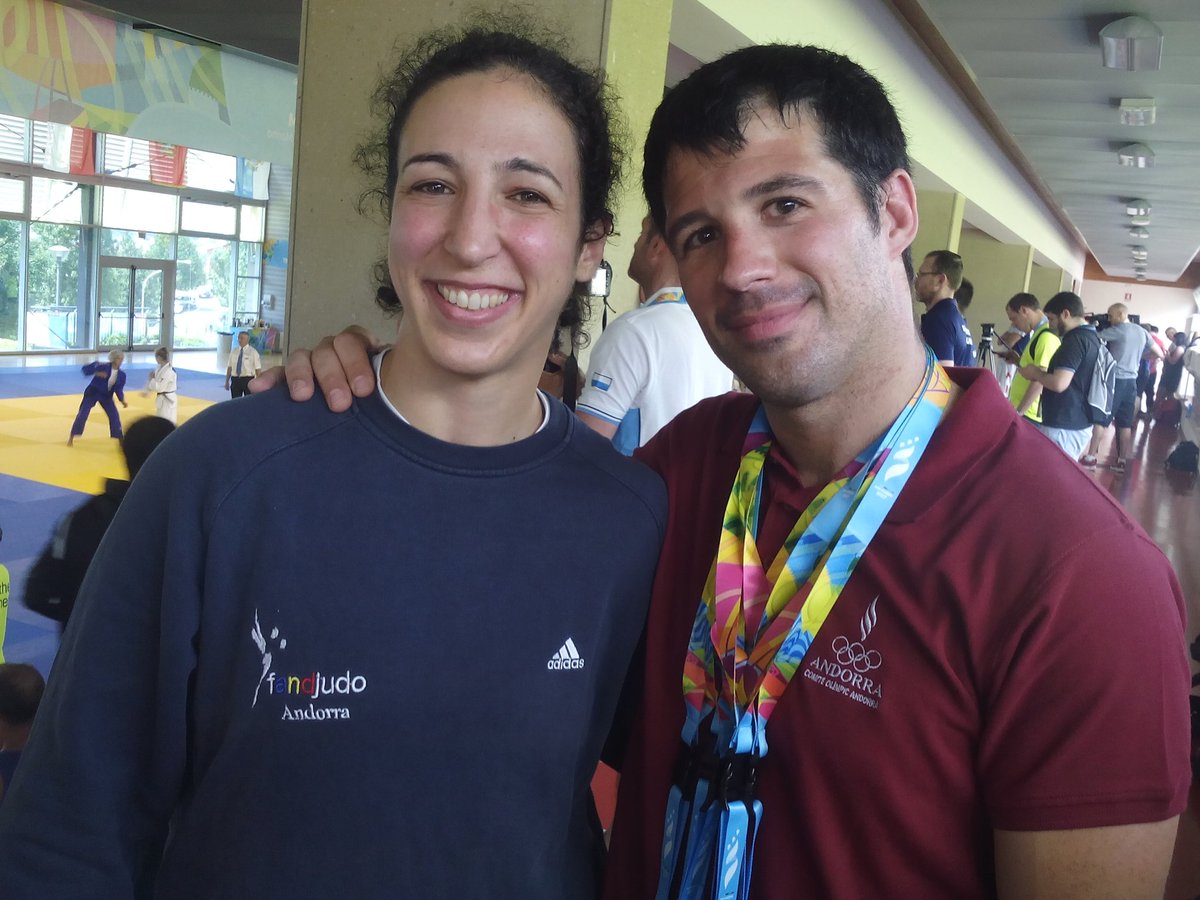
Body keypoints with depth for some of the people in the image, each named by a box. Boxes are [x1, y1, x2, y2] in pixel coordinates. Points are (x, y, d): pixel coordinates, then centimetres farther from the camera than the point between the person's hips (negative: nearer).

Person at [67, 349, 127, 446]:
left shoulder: (121, 375, -5)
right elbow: (86, 369, -18)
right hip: (93, 392, -4)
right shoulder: (103, 367, -19)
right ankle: (71, 437, 6)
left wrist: (122, 400, -18)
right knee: (82, 414, -7)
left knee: (114, 415, -2)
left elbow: (119, 389, -3)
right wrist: (97, 373, -34)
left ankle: (120, 439, 11)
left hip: (106, 395, 4)